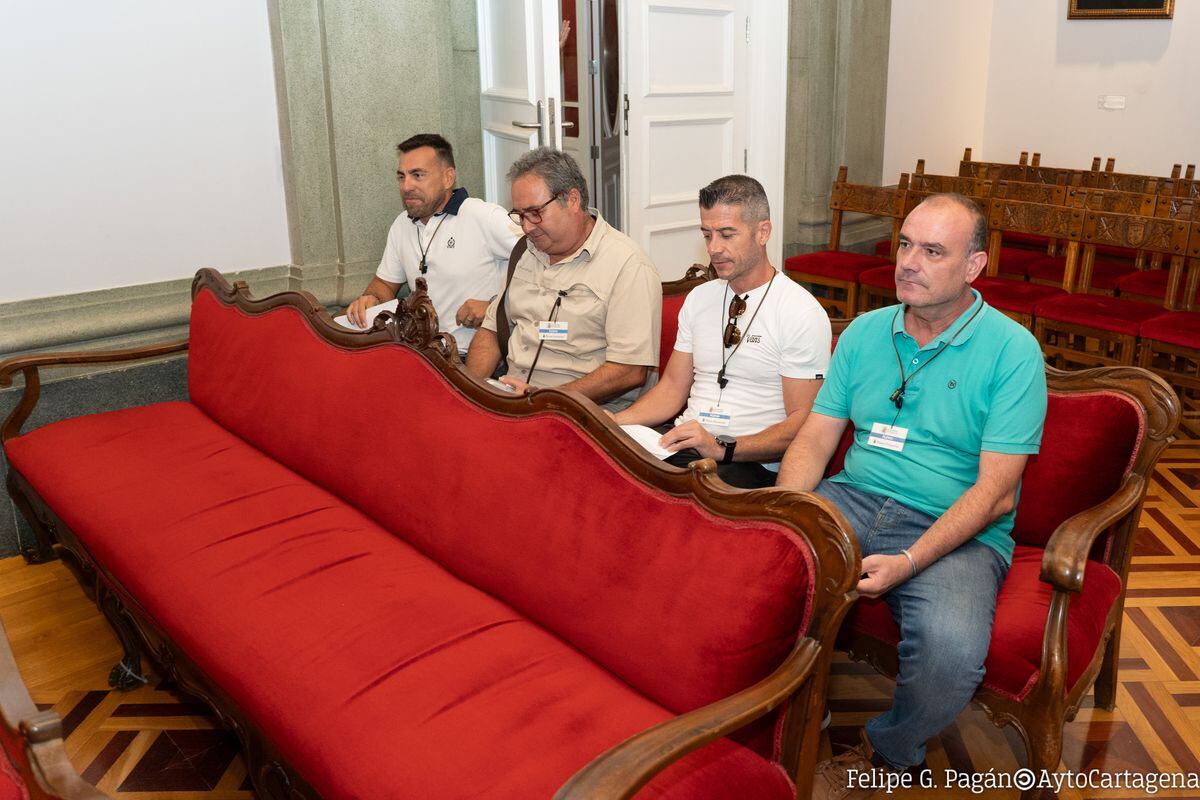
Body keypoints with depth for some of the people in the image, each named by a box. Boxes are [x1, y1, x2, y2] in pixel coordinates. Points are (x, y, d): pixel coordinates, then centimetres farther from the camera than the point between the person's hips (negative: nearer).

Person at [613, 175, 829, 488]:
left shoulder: (803, 312, -5)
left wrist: (723, 449, -22)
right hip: (683, 444, 6)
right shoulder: (699, 298, 17)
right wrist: (613, 422, -1)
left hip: (751, 462, -5)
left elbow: (802, 424, -9)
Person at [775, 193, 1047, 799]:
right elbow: (815, 438, 6)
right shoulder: (864, 333, 9)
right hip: (853, 499, 4)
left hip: (956, 532, -4)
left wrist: (908, 562, -24)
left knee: (951, 653, -32)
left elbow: (995, 493, -12)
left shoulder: (1012, 351, -6)